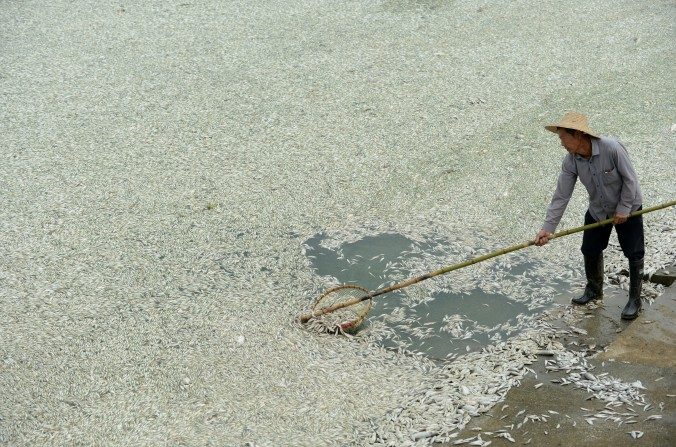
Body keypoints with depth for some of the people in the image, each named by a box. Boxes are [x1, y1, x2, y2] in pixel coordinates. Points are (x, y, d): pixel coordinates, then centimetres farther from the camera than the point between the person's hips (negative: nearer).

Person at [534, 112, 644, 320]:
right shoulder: (571, 161, -18)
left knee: (634, 254, 3)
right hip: (597, 210, 5)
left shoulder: (612, 149, -33)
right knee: (590, 251, 11)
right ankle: (594, 290, 35)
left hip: (627, 208, -5)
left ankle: (635, 300, 19)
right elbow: (561, 196, -16)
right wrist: (548, 227, -20)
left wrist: (623, 209, -18)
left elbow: (630, 179, -22)